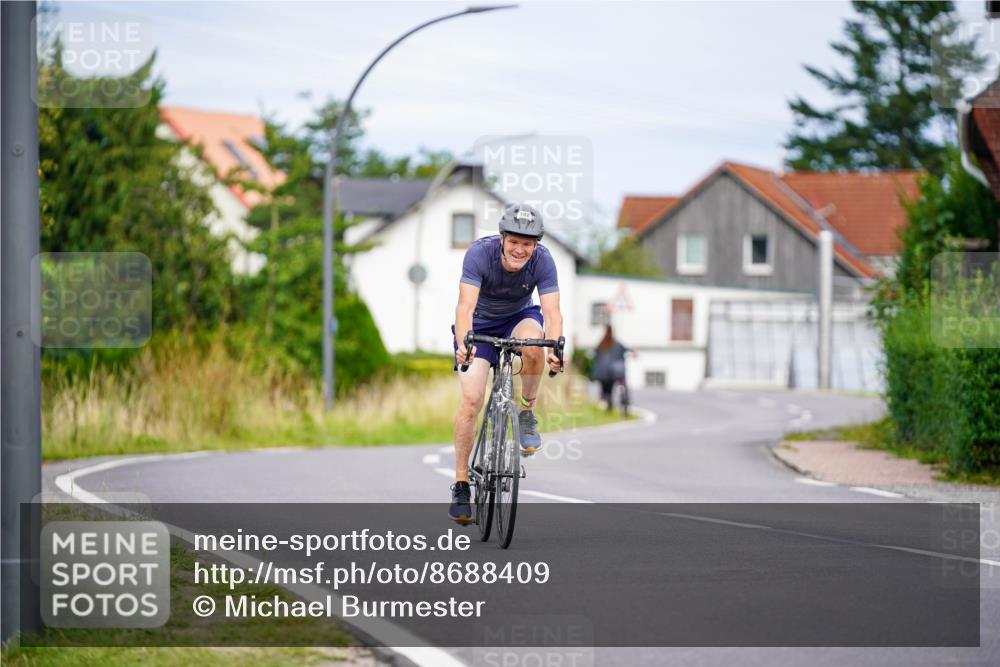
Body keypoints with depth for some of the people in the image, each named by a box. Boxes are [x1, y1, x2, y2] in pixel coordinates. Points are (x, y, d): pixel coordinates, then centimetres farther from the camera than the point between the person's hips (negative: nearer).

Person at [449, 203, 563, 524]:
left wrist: (554, 348, -52)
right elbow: (465, 305, -39)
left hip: (519, 318, 1)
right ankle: (461, 483, -4)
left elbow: (551, 310, -32)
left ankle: (526, 412, -10)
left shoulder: (542, 260, -24)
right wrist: (463, 345, -57)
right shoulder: (479, 253, -29)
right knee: (471, 399, -17)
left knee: (533, 341, -36)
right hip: (481, 324, -1)